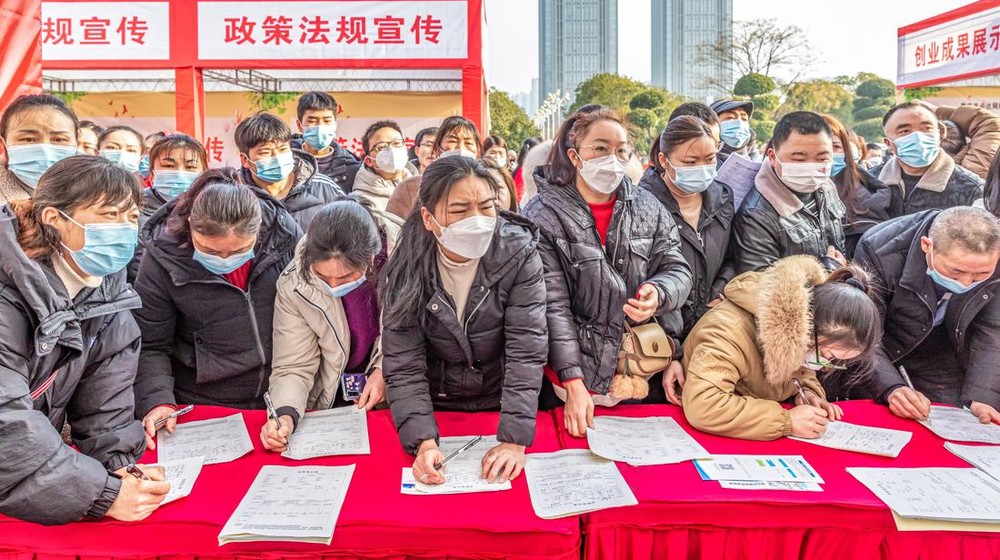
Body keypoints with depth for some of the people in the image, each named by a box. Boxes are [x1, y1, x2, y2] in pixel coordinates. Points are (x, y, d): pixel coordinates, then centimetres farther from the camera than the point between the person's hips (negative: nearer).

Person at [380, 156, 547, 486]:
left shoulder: (519, 255, -16)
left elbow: (527, 352, -19)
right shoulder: (407, 271, -14)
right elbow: (403, 366, -14)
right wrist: (423, 442, -27)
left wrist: (514, 440, -27)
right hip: (435, 411, 1)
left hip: (501, 408, -1)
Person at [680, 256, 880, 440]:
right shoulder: (730, 330, -30)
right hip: (712, 442, -7)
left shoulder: (802, 329, -7)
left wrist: (806, 392, -9)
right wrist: (786, 421, -34)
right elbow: (701, 408, -39)